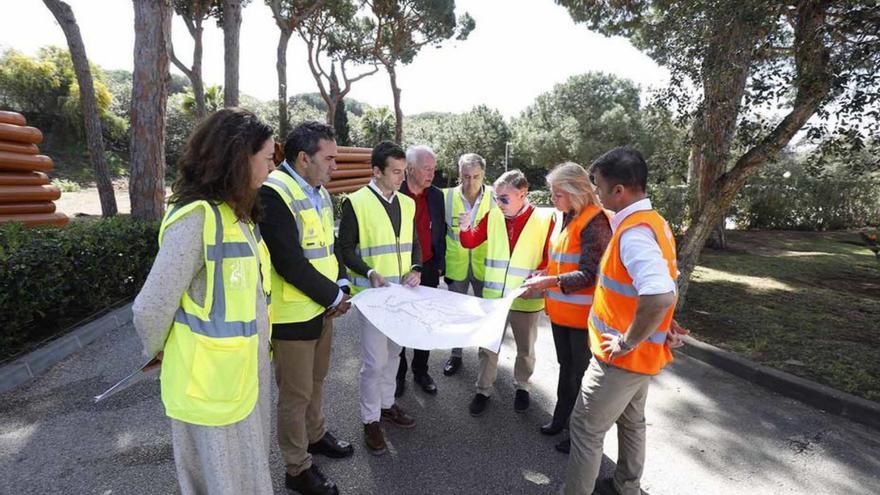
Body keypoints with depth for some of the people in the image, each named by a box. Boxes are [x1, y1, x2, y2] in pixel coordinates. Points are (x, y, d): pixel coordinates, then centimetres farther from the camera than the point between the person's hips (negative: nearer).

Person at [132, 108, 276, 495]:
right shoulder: (196, 217, -24)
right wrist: (159, 352, -2)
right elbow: (150, 309, -20)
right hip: (212, 381, -8)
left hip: (246, 370, 8)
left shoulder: (236, 213, 5)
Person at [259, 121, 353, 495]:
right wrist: (333, 296, -15)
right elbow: (289, 262, -25)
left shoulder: (319, 192, 8)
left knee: (316, 380, 24)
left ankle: (316, 435, 46)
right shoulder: (273, 192, -20)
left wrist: (340, 288, -1)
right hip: (294, 314, -8)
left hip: (323, 308, 8)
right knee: (296, 393, 8)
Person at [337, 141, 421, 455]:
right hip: (372, 294, -6)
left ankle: (387, 404, 38)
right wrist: (370, 273, -23)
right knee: (374, 360, 1)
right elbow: (346, 249, -9)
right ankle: (370, 420, 21)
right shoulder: (356, 202, -11)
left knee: (393, 353, 19)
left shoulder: (407, 203, 7)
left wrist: (416, 268, -5)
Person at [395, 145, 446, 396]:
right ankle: (398, 373, 28)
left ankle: (421, 371, 31)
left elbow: (441, 232, 10)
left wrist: (440, 264, 6)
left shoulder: (436, 195, 3)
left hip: (428, 269, 4)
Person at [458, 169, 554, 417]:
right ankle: (483, 390, 32)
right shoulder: (493, 215, -3)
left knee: (525, 349, 19)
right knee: (487, 345, 13)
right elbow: (471, 242, 4)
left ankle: (522, 386, 43)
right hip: (493, 295, 2)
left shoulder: (544, 219, -12)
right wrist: (465, 228, -16)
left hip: (526, 298, -2)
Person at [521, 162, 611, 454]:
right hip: (560, 311, 8)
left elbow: (589, 274, -22)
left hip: (582, 314, -8)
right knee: (566, 367, 23)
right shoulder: (564, 217, 6)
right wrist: (543, 277, 1)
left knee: (581, 374, 9)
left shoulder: (594, 222, -19)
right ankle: (562, 418, 42)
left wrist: (550, 281, -25)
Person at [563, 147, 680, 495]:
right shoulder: (653, 221, 4)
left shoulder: (634, 232, -27)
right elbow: (662, 281, 17)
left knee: (585, 428, 6)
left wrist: (626, 342, -27)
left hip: (622, 358, -10)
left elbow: (660, 297, -38)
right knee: (631, 422, 26)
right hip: (644, 354, 10)